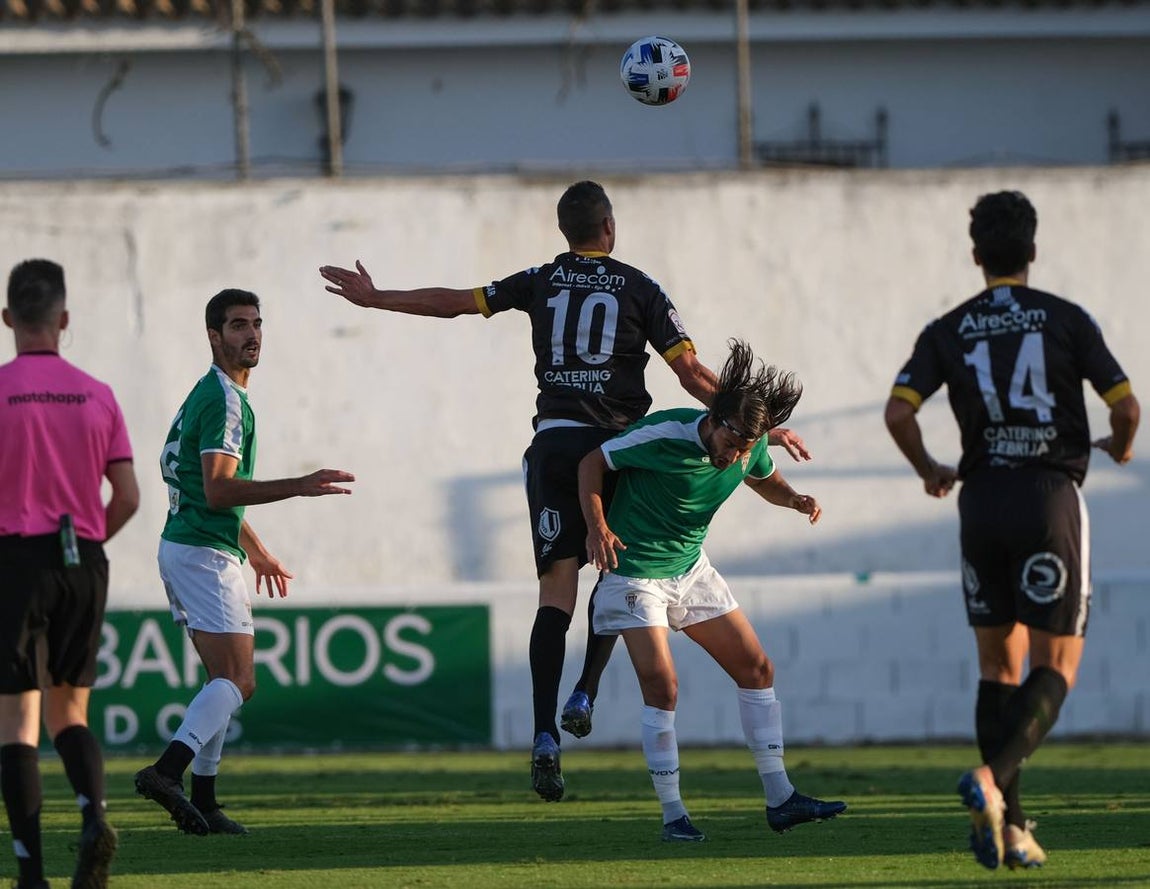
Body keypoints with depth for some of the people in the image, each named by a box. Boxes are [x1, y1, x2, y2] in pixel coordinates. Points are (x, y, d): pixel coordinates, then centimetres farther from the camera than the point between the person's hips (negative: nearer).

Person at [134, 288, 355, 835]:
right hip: (205, 554, -10)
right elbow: (218, 490, -22)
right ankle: (167, 771, -31)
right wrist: (299, 486, -25)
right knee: (237, 681, -17)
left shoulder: (213, 395, 20)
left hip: (184, 548, 10)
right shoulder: (222, 399, -13)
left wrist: (256, 552, 38)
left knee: (226, 679, 13)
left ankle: (202, 804, 11)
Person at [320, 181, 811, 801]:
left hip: (552, 443, 2)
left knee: (556, 592, -2)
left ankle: (545, 737, -13)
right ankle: (584, 697, 6)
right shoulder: (639, 289, 3)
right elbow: (692, 373, -1)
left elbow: (457, 302, 11)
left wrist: (377, 299, 23)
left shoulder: (542, 282, 9)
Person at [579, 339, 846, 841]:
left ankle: (780, 799, 9)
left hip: (691, 568, 7)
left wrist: (796, 500, -7)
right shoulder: (662, 435, -25)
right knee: (661, 686, -17)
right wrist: (597, 528, -26)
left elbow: (766, 481, 15)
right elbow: (593, 463, -13)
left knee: (756, 668, 3)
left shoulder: (750, 448, -8)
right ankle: (672, 814, -8)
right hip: (635, 570, -7)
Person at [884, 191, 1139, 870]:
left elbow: (899, 411, -6)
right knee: (1056, 667, 1)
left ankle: (1009, 826, 6)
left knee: (1000, 664, 13)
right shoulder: (1067, 319, 0)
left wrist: (930, 472, 12)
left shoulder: (947, 331, 5)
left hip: (982, 502, 3)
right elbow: (1126, 406, -5)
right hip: (1052, 498, -3)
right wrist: (1121, 448, 19)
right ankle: (994, 778, -24)